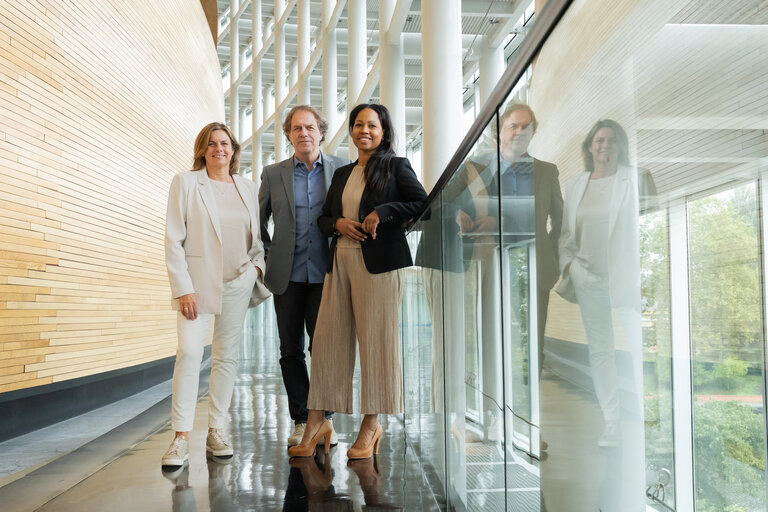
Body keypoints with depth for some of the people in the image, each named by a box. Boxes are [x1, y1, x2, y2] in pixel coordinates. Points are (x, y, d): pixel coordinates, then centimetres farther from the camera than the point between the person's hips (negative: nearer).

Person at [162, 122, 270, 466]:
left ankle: (216, 432, 14)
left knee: (226, 356, 6)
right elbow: (173, 240, -5)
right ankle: (181, 438, -10)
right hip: (198, 281, -3)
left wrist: (257, 266, 1)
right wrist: (183, 288, -13)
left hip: (238, 283, 4)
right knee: (189, 352, -14)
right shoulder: (185, 183, 1)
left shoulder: (247, 188, 11)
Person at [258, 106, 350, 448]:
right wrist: (269, 255, 10)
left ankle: (323, 418, 13)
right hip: (287, 276, 2)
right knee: (291, 350, 6)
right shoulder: (273, 174, 7)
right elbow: (257, 220, 16)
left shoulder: (341, 169, 4)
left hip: (325, 274, -1)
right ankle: (300, 420, 17)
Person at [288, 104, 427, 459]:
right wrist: (338, 224, 0)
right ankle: (317, 421, 10)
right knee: (329, 339, 3)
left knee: (376, 340, -2)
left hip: (378, 262, -5)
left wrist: (382, 212, -14)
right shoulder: (342, 173, 20)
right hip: (340, 261, 5)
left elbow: (423, 204, -5)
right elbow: (323, 218, 22)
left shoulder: (396, 166, 5)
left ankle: (372, 424, 9)